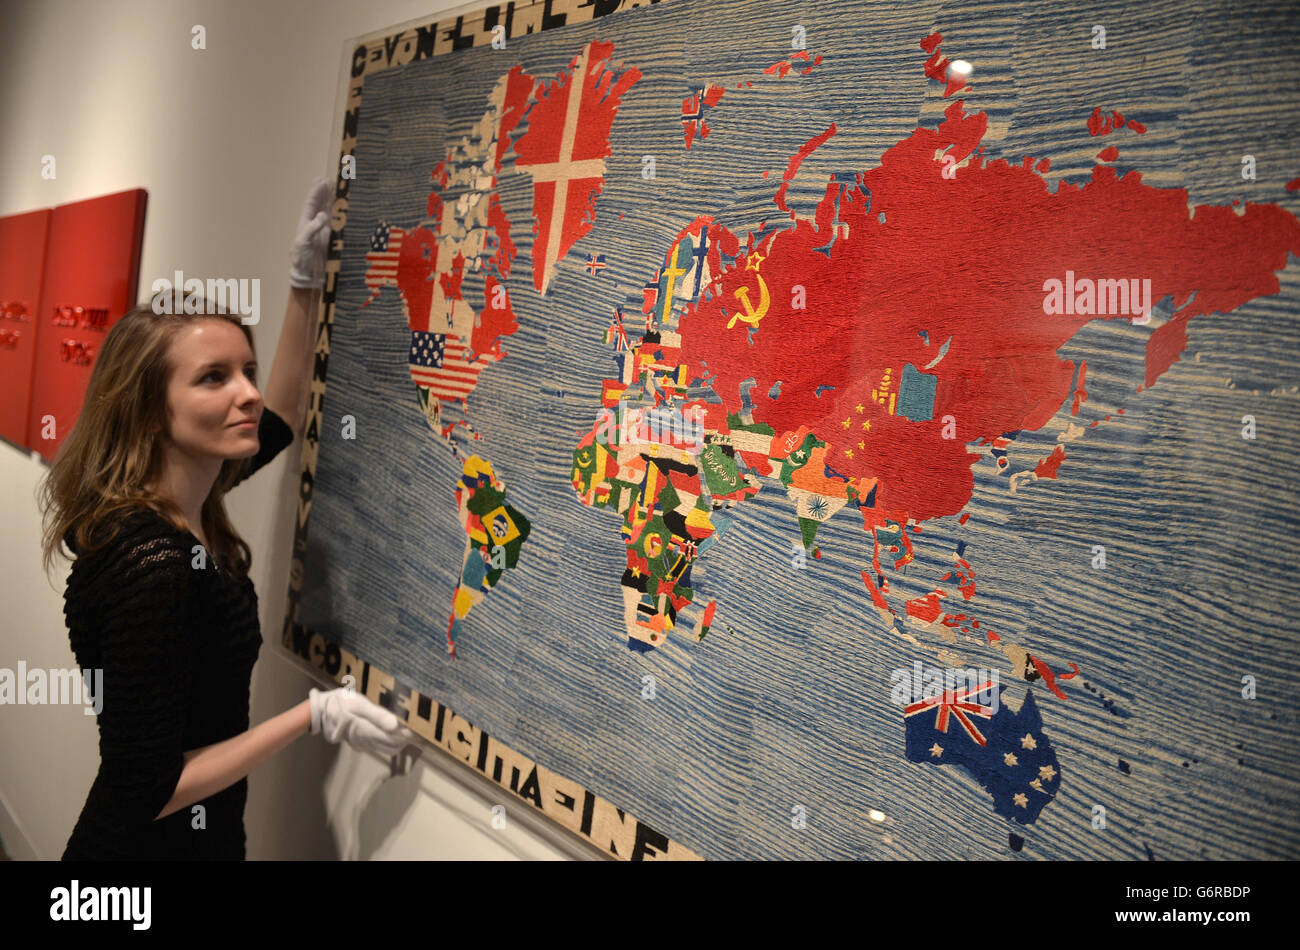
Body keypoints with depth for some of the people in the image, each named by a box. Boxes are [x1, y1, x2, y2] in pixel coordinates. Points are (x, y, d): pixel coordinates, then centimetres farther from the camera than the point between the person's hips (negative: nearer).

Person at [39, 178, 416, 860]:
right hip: (154, 845, -8)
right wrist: (315, 715, -22)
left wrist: (305, 281, 6)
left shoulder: (178, 502, -6)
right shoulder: (152, 566, -30)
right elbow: (144, 793, -25)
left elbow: (282, 418, 11)